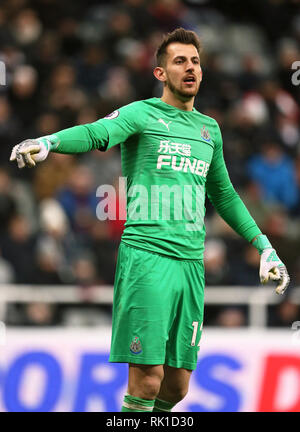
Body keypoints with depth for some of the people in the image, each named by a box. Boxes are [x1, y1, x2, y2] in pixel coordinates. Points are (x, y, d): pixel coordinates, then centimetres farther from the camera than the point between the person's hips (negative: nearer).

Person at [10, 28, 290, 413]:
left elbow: (224, 196, 31)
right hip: (146, 255, -6)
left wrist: (265, 248, 30)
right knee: (147, 377, -13)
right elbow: (97, 133, -20)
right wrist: (47, 142, -41)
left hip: (191, 262, 6)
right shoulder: (141, 114, 0)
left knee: (177, 386, 5)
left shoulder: (209, 129, 19)